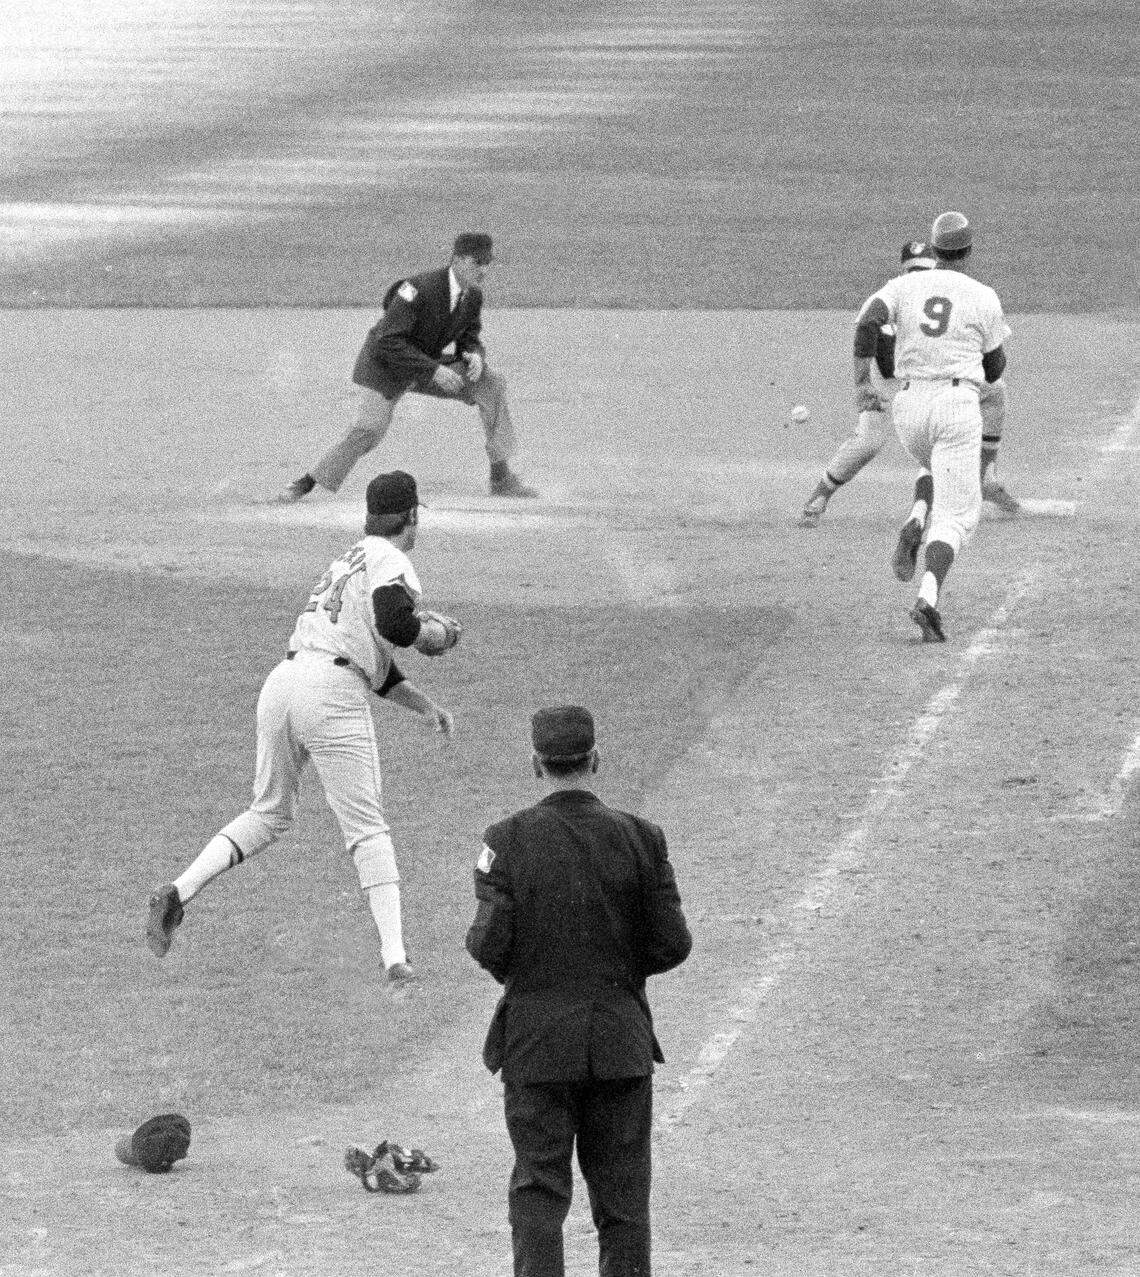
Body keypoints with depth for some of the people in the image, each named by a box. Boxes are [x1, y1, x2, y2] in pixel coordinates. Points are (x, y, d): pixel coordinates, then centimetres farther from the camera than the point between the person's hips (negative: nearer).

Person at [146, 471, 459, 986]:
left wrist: (425, 705, 29)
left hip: (282, 680, 7)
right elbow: (393, 623, -19)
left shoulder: (348, 562, 30)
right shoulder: (389, 559, 2)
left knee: (269, 814, 19)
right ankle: (395, 958, -8)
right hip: (333, 693, -7)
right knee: (367, 827, -1)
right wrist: (430, 632, 3)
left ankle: (179, 891, 0)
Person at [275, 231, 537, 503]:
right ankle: (306, 484, -5)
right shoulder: (420, 289, -31)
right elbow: (388, 340, -32)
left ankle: (502, 478, -4)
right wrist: (433, 370, -35)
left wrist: (474, 354, -15)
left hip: (432, 362, 6)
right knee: (368, 430, -21)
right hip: (385, 366, -6)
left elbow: (470, 335, 10)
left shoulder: (473, 294, -9)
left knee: (491, 386, -10)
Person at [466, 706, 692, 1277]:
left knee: (538, 1193, 4)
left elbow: (489, 945, -12)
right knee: (621, 1194, 7)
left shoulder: (508, 840, -8)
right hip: (620, 1037, 1)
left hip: (536, 1037, -1)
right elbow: (672, 944, -4)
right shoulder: (639, 839, -5)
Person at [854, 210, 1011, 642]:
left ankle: (914, 527, 4)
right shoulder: (984, 298, 2)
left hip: (909, 406, 4)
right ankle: (928, 599, -25)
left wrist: (861, 380, -12)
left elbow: (868, 319, -12)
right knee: (955, 515, -2)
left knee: (938, 471, 35)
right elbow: (994, 370, 10)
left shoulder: (904, 286, 8)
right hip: (957, 407, -4)